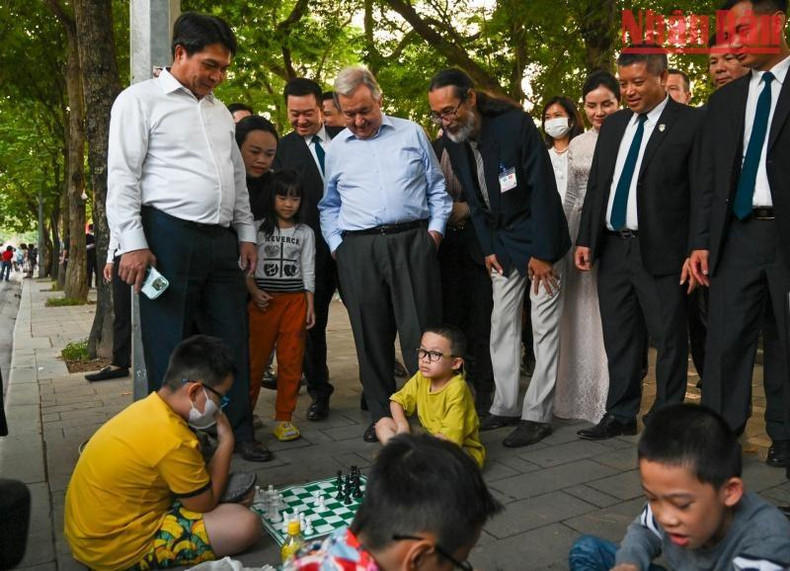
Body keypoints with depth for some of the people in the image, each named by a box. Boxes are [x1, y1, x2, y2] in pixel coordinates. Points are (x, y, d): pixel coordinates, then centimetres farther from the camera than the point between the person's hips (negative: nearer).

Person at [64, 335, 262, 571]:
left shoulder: (147, 408, 1)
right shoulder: (174, 440, -26)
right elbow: (205, 504, -11)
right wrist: (226, 442, -6)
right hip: (115, 548, -9)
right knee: (246, 524, -16)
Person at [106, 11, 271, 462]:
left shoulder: (220, 110, 20)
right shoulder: (141, 99, 1)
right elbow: (123, 175, -6)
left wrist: (246, 233, 15)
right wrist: (133, 243, -13)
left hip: (222, 240, 6)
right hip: (169, 236, -6)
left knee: (232, 340, 8)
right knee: (170, 347, 1)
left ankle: (238, 432, 19)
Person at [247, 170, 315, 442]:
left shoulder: (305, 233, 9)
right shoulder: (258, 228, 5)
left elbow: (308, 271, 8)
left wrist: (310, 306, 2)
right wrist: (254, 292, -12)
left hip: (295, 300, 2)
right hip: (263, 300, -1)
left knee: (291, 360, 2)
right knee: (255, 359, 0)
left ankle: (284, 418, 11)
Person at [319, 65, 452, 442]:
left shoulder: (411, 133, 12)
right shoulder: (336, 148, 15)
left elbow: (437, 188, 13)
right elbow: (329, 206, 20)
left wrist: (436, 228, 2)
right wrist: (335, 244, 7)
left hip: (412, 242, -1)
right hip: (358, 250, 2)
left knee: (420, 333, -4)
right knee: (371, 337, 5)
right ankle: (381, 415, 17)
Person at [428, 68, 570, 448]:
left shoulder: (515, 123, -20)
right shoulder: (452, 139, -1)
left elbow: (543, 188, -20)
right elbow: (474, 197, 8)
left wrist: (542, 252, -19)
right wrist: (488, 248, 3)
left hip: (539, 237, -6)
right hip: (502, 242, 7)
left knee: (544, 326, -2)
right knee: (502, 324, 8)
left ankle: (537, 415, 5)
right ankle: (505, 407, 18)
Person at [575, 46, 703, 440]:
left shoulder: (692, 122, -3)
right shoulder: (613, 124, 15)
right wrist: (585, 239, 9)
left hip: (661, 252, -5)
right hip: (612, 248, 6)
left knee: (668, 339, 4)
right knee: (619, 338, 12)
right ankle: (621, 415, 24)